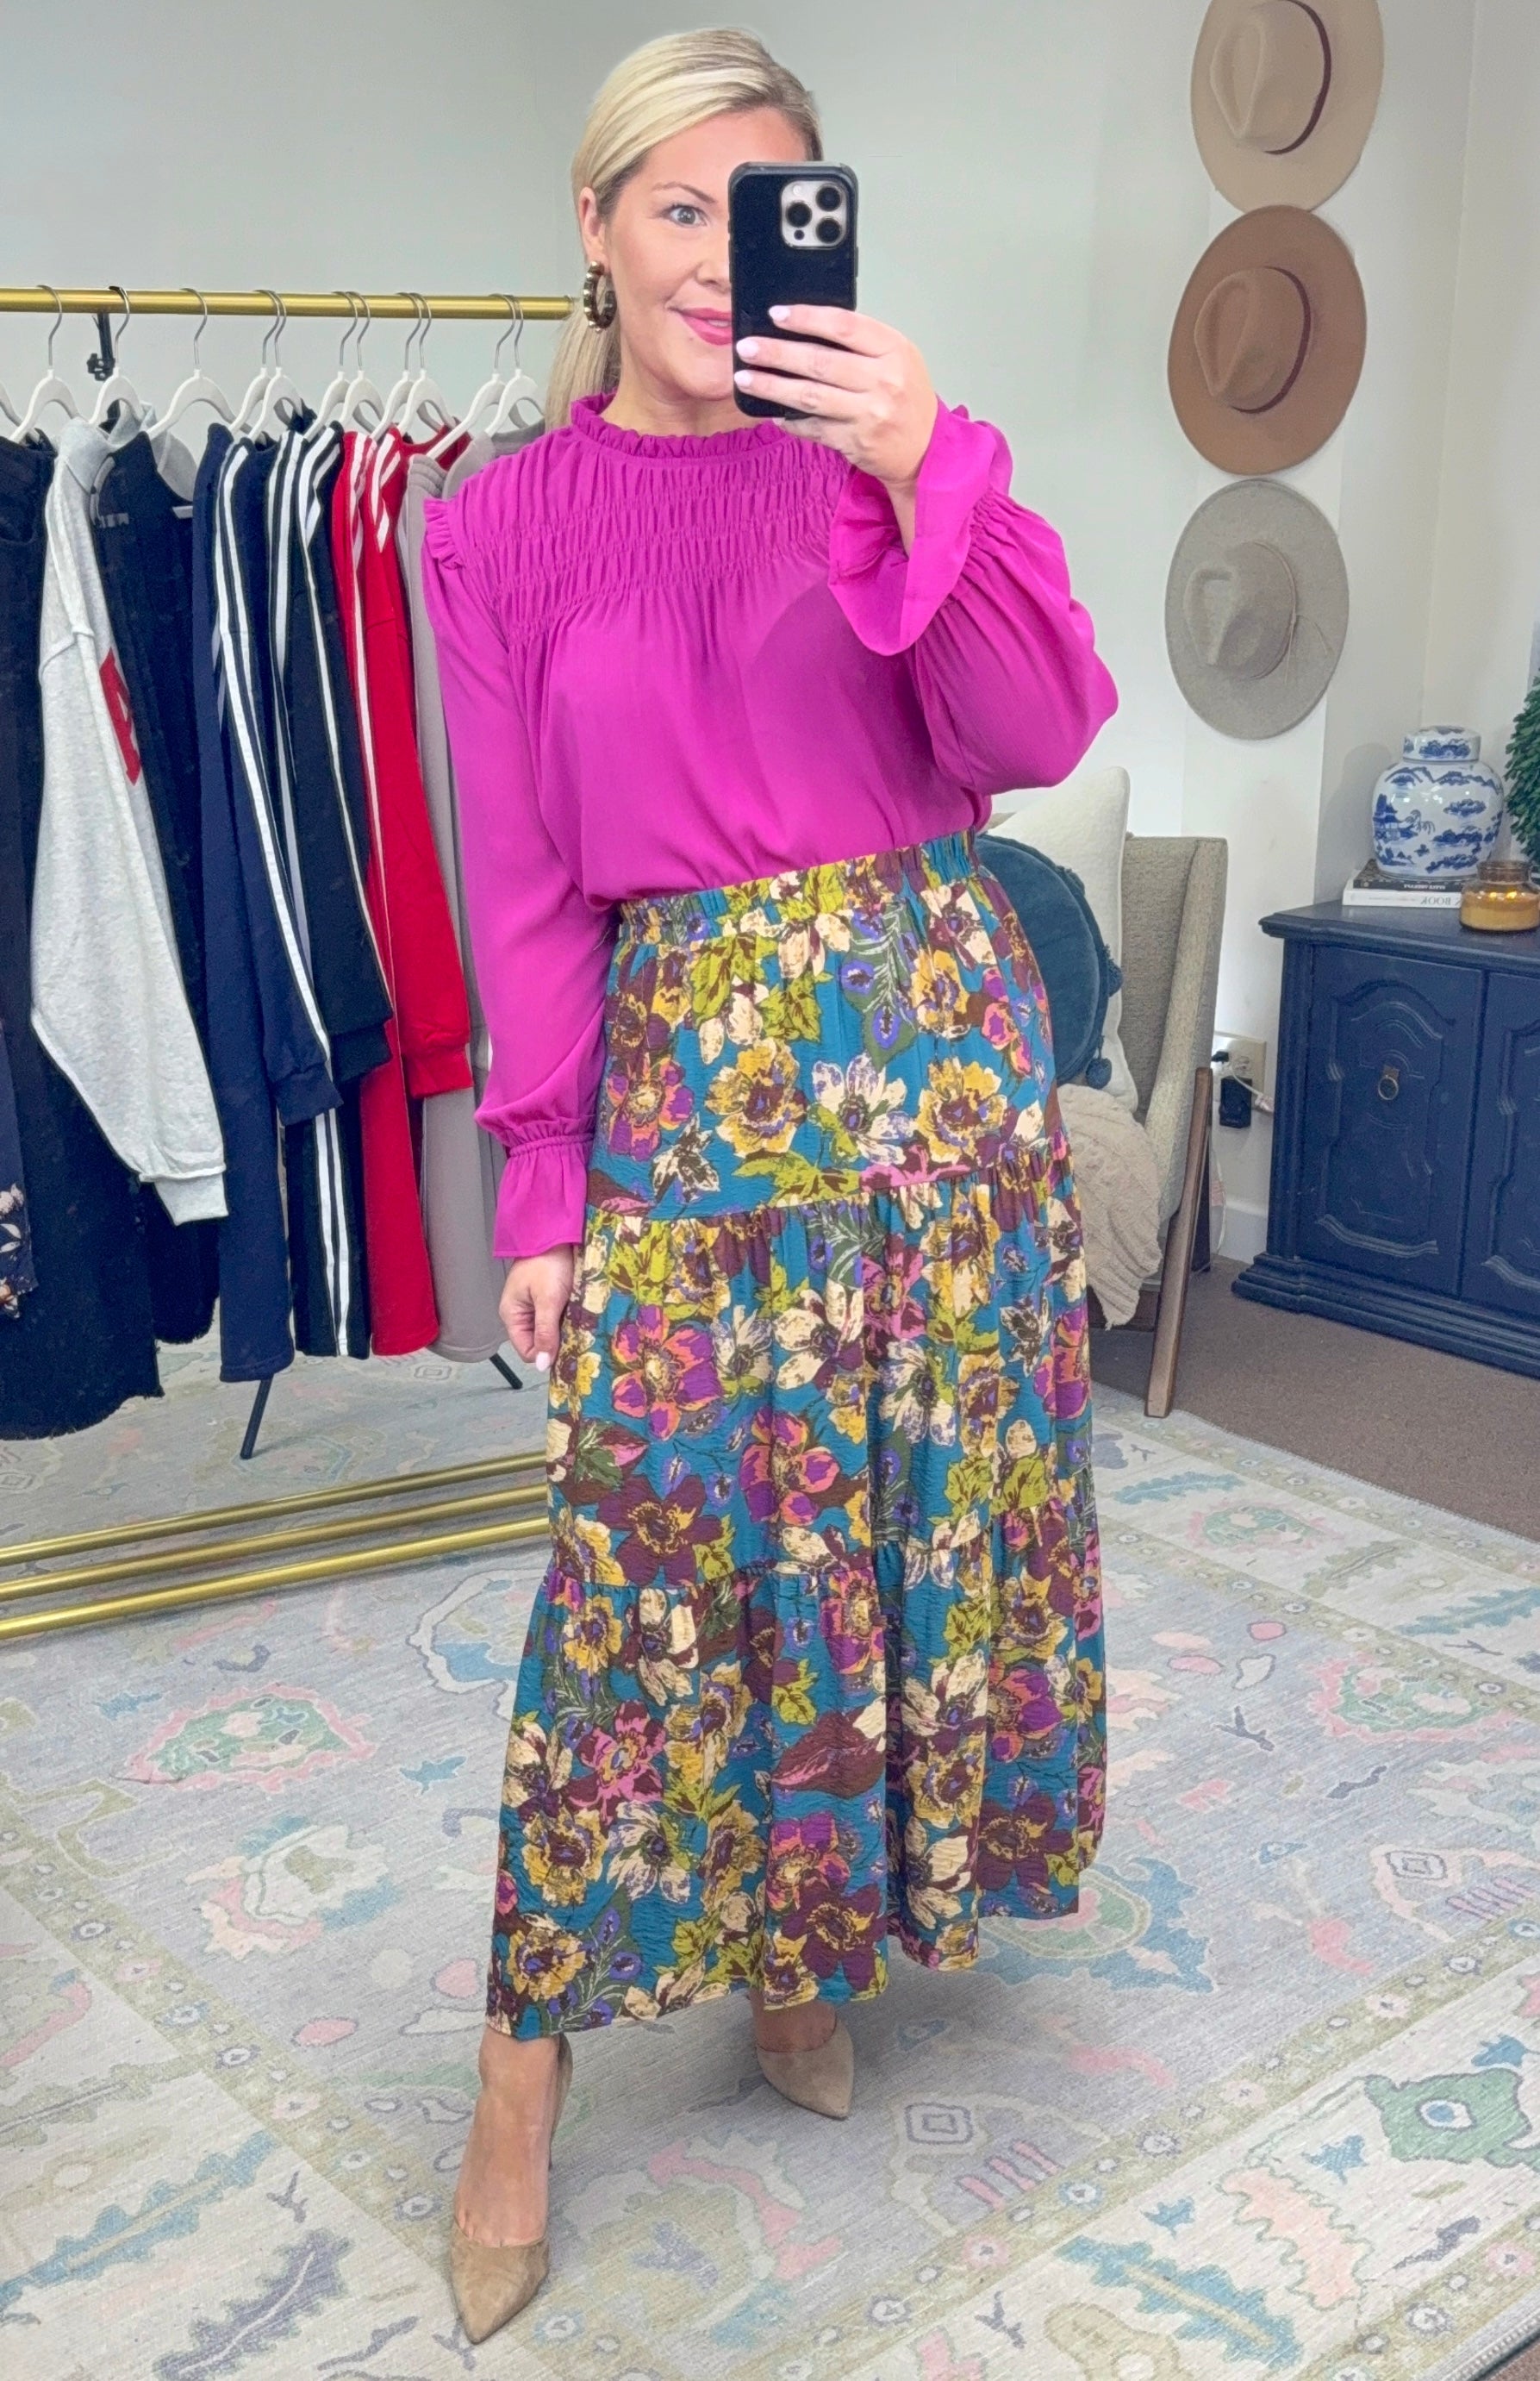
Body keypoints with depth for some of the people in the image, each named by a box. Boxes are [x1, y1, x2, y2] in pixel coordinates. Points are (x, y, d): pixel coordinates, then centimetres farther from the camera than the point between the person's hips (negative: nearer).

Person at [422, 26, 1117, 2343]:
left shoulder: (886, 451, 4)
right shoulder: (503, 529, 4)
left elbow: (1040, 736, -9)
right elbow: (527, 888, 3)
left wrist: (928, 470, -22)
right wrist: (542, 1183, 0)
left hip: (935, 1025, 2)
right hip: (687, 1063, -1)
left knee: (929, 1491, 8)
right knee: (650, 1543, -3)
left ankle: (813, 1926, 31)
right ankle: (528, 2067, 12)